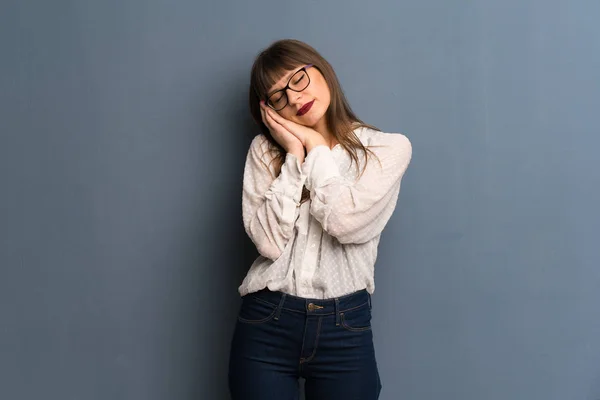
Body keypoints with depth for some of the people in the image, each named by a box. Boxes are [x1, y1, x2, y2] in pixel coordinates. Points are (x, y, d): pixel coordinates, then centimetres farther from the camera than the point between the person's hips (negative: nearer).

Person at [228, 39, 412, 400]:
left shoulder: (389, 148, 0)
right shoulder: (265, 149, 4)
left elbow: (346, 222, -16)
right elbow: (270, 242, -8)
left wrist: (314, 146, -6)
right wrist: (294, 155, -8)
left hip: (345, 328, -1)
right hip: (266, 323, 1)